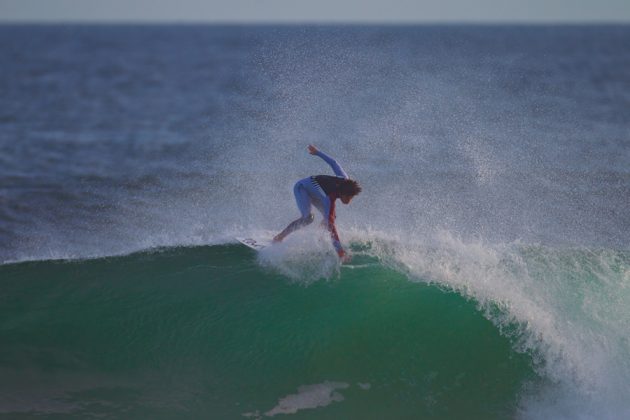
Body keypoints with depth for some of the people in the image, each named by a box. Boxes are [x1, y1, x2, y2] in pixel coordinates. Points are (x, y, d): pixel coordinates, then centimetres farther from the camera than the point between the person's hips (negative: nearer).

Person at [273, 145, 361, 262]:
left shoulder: (346, 181, -25)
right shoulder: (330, 198, -42)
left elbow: (333, 163, -11)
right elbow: (331, 224, -46)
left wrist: (317, 152, 6)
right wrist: (339, 249, -51)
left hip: (313, 190, 8)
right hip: (302, 187, -8)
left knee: (328, 217, -6)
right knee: (308, 217, -30)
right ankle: (280, 236, -22)